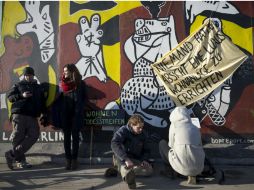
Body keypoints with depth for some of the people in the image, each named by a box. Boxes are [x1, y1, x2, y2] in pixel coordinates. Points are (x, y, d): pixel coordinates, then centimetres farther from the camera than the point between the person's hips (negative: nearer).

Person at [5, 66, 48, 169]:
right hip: (19, 115, -3)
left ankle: (12, 154, -9)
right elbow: (9, 96, 5)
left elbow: (43, 102, 22)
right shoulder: (18, 85, 13)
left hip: (32, 117, 3)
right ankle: (20, 160, 3)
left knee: (34, 135, -12)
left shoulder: (39, 87, 21)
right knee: (18, 137, -6)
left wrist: (44, 114, 11)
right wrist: (21, 96, -10)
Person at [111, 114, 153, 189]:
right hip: (122, 159, -4)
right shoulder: (123, 130, -14)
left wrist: (145, 160, -9)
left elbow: (146, 150, 14)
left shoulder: (144, 134, 2)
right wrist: (126, 159, -42)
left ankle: (127, 171, -19)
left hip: (136, 160, 4)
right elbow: (114, 144, -31)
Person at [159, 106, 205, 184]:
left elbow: (171, 145, 9)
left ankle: (171, 170, 23)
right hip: (198, 167, 3)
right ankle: (192, 175, 15)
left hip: (182, 166, -3)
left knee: (162, 143, 19)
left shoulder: (174, 125, 4)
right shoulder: (195, 128, 15)